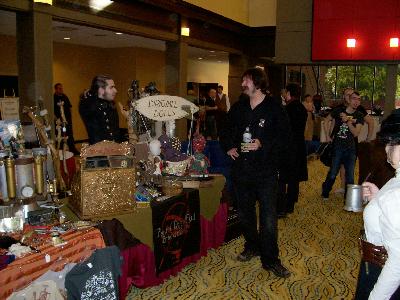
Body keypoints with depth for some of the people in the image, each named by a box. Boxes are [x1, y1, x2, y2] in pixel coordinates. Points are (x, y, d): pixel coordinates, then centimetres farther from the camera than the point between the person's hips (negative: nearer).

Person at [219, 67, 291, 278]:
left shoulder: (274, 108, -6)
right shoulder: (238, 107, 10)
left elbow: (284, 138, -8)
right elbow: (227, 130, 19)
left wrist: (262, 144, -21)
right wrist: (228, 147, 1)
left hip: (265, 169, -5)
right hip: (241, 168, 6)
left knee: (268, 216, -3)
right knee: (244, 211, 16)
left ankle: (270, 259, 10)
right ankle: (252, 246, 36)